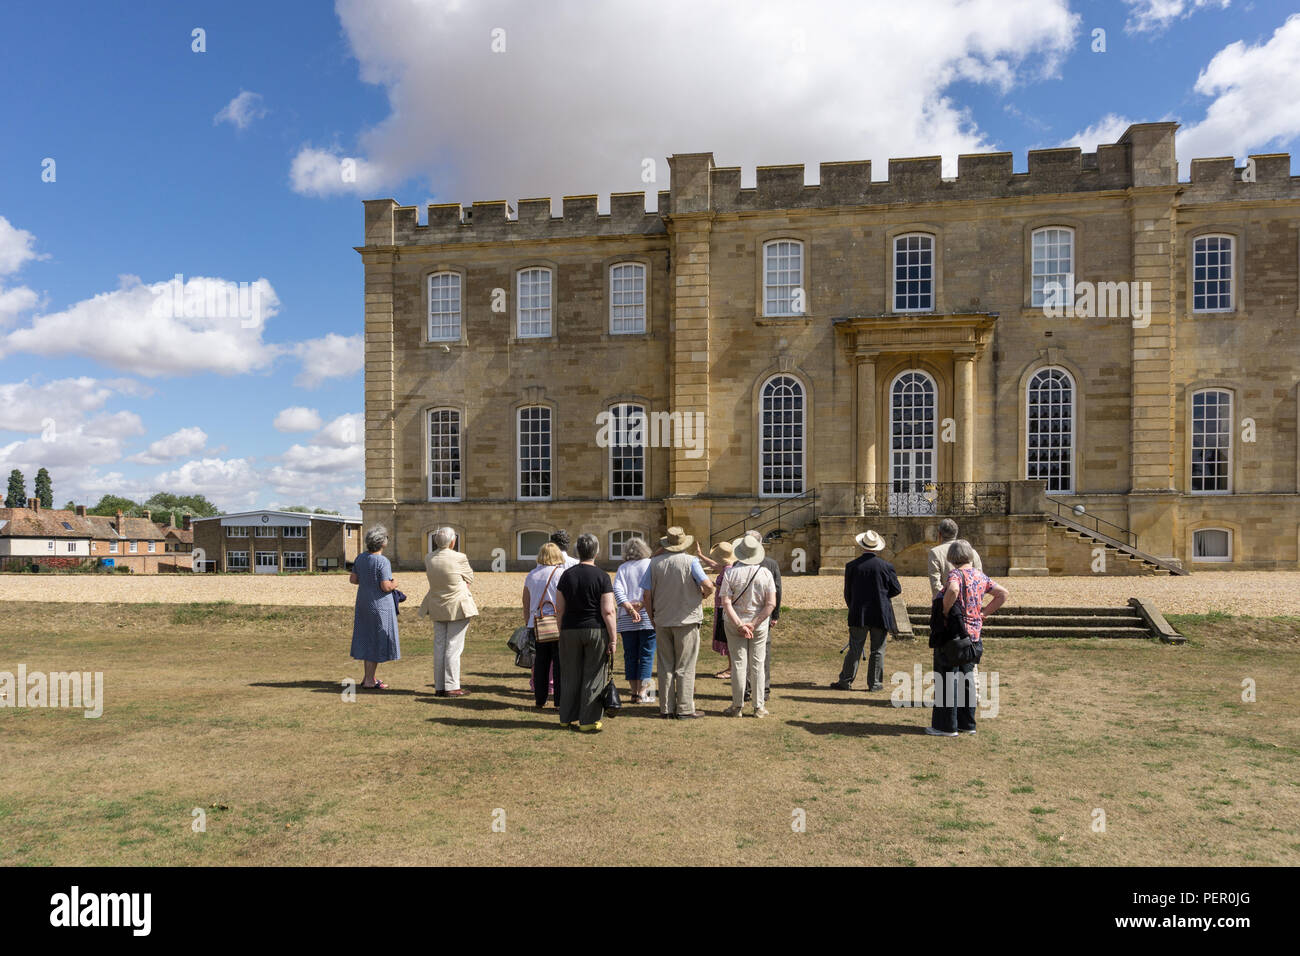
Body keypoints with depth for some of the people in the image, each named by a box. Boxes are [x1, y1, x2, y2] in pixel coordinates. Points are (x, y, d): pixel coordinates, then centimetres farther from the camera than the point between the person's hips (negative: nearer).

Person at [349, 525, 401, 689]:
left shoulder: (361, 558, 3)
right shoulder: (383, 562, -20)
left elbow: (353, 579, 8)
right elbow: (386, 586, -22)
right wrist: (394, 584, -2)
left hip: (363, 602, 8)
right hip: (379, 604, -8)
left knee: (367, 638, 16)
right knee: (377, 641, 1)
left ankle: (368, 676, 25)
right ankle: (369, 681, 6)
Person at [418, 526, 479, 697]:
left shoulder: (428, 559, 1)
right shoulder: (459, 558, -15)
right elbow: (469, 579, -1)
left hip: (437, 607, 6)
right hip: (457, 607, -5)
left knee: (439, 647, 10)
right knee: (454, 648, -1)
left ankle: (439, 687, 15)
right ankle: (451, 687, 2)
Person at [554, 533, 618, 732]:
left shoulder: (567, 575, 3)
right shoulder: (602, 577, -7)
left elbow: (559, 609, 5)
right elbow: (608, 612, -11)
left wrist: (562, 632, 16)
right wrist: (613, 639, -7)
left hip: (570, 630, 3)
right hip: (596, 631, -3)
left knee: (571, 676, 12)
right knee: (593, 676, 5)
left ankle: (569, 717, 21)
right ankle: (588, 720, 8)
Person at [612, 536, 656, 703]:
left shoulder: (622, 568, 9)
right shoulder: (651, 565, 4)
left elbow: (618, 591, -5)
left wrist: (630, 609, -11)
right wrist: (641, 604, -10)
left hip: (626, 619, 2)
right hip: (647, 616, -2)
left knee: (630, 656, 9)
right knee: (646, 655, 3)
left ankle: (634, 692, 12)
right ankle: (642, 693, 0)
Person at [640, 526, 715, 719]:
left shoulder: (655, 562, 2)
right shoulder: (690, 561, -8)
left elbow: (646, 595, 1)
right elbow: (708, 585, -20)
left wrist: (652, 616, 12)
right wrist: (704, 594, 2)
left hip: (662, 621, 3)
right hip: (687, 620, -3)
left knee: (665, 667, 11)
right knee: (685, 667, 3)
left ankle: (666, 708, 15)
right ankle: (685, 709, 6)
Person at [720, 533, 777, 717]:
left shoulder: (730, 572, -8)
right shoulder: (765, 573, -5)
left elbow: (726, 602, -14)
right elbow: (771, 603, -10)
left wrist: (739, 624, -13)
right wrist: (754, 624, -10)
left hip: (734, 624, -1)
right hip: (760, 624, 1)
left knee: (738, 664, 5)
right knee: (757, 664, 8)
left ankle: (738, 706, 11)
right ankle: (758, 707, 13)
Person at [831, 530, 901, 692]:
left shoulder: (852, 566, -3)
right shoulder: (886, 566, -6)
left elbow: (847, 593, 4)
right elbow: (897, 589, 3)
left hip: (858, 615, 1)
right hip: (881, 614, -1)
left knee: (854, 649, 6)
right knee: (877, 651, 8)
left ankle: (845, 681, 8)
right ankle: (874, 683, 11)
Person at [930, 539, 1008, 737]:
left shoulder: (956, 574, -14)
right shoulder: (980, 576, 8)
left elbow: (953, 590, -36)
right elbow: (1002, 594, 15)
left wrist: (945, 610, -22)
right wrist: (984, 612, 12)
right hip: (974, 632, 7)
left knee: (948, 677, 1)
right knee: (966, 676, 17)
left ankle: (947, 726, 6)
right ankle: (967, 723, 24)